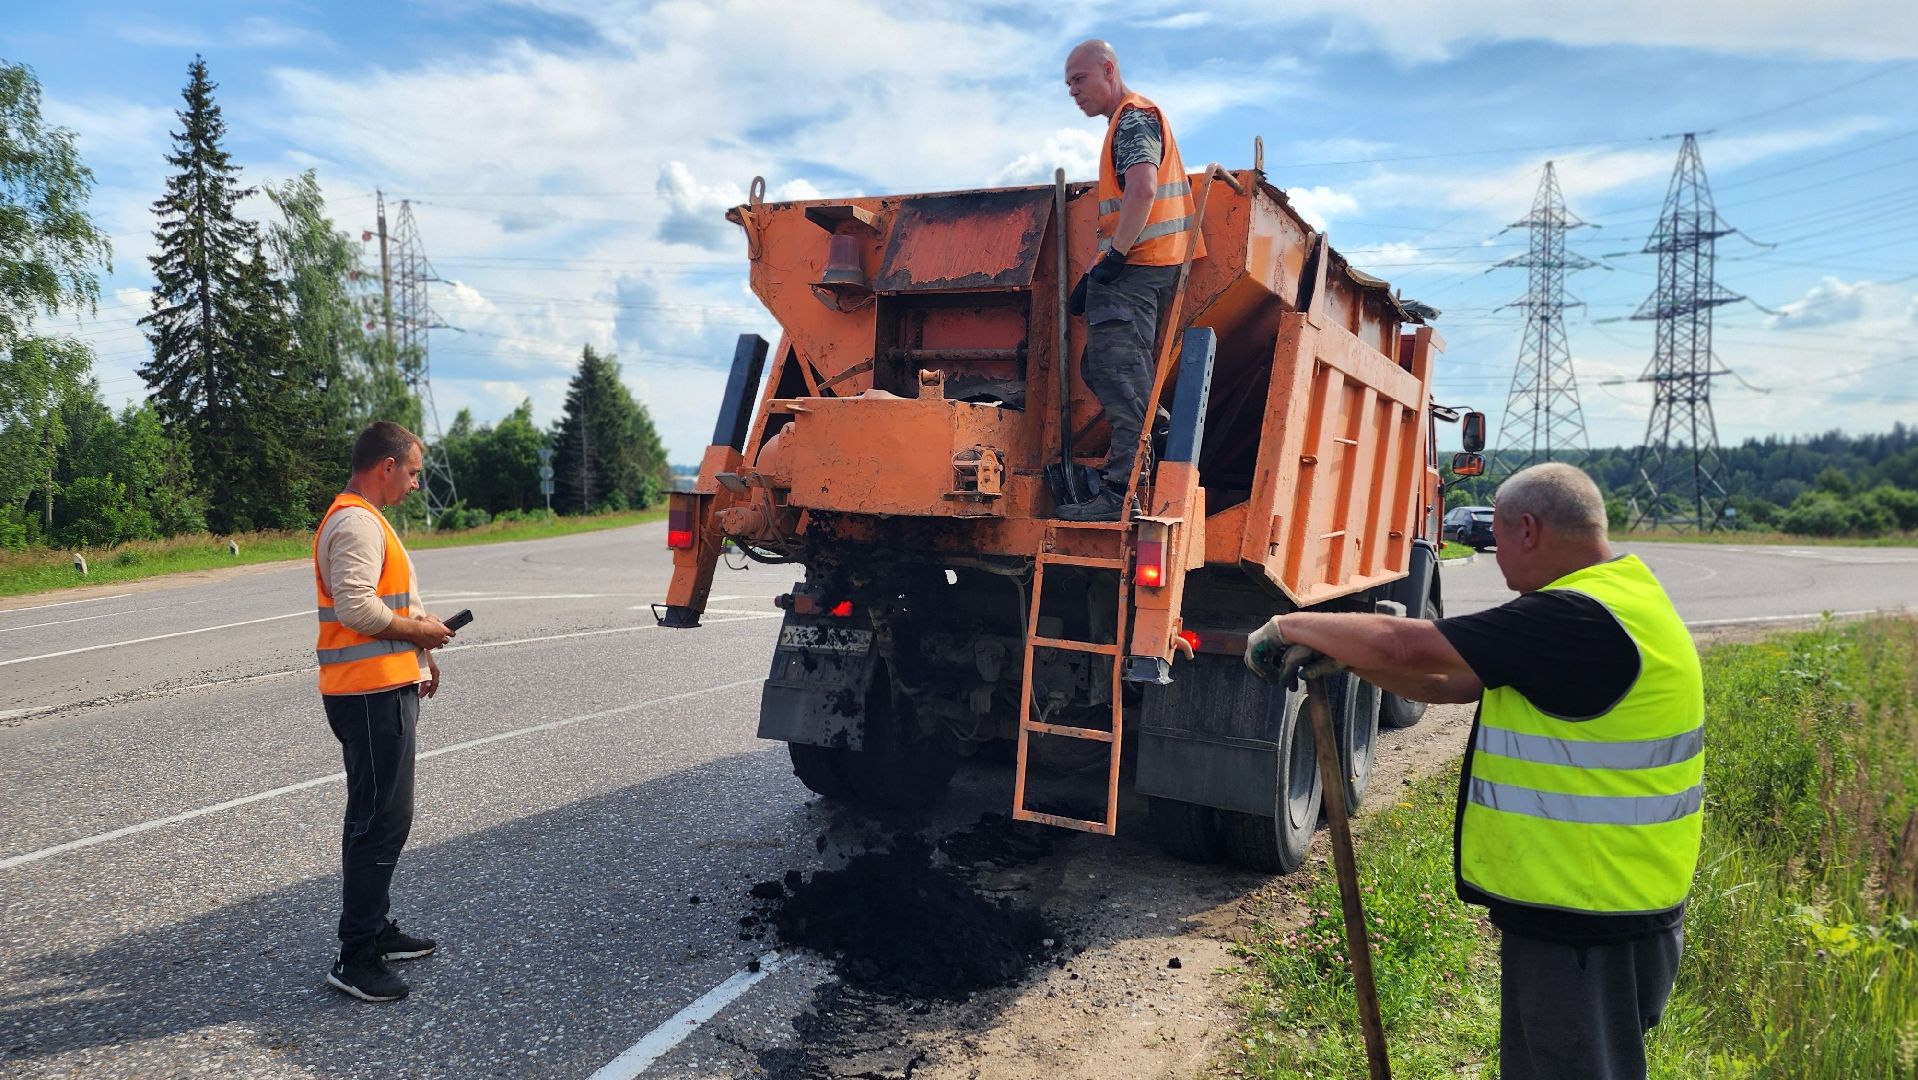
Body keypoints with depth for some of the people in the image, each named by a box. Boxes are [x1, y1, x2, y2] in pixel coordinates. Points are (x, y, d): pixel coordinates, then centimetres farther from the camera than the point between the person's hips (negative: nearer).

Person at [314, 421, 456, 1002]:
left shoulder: (363, 519, 18)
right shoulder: (357, 524, -16)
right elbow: (356, 607, -26)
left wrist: (420, 650, 15)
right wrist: (418, 631, -13)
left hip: (382, 690, 11)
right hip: (371, 693, -11)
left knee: (381, 816, 18)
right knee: (380, 819, -7)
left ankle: (376, 930, 30)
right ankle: (356, 958, 0)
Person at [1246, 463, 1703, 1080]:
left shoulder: (1580, 621, -24)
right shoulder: (1609, 602, 10)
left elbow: (1402, 646, -24)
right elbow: (1454, 682, 11)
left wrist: (1292, 626, -10)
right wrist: (1340, 657, 2)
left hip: (1584, 931, -10)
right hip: (1588, 914, 10)